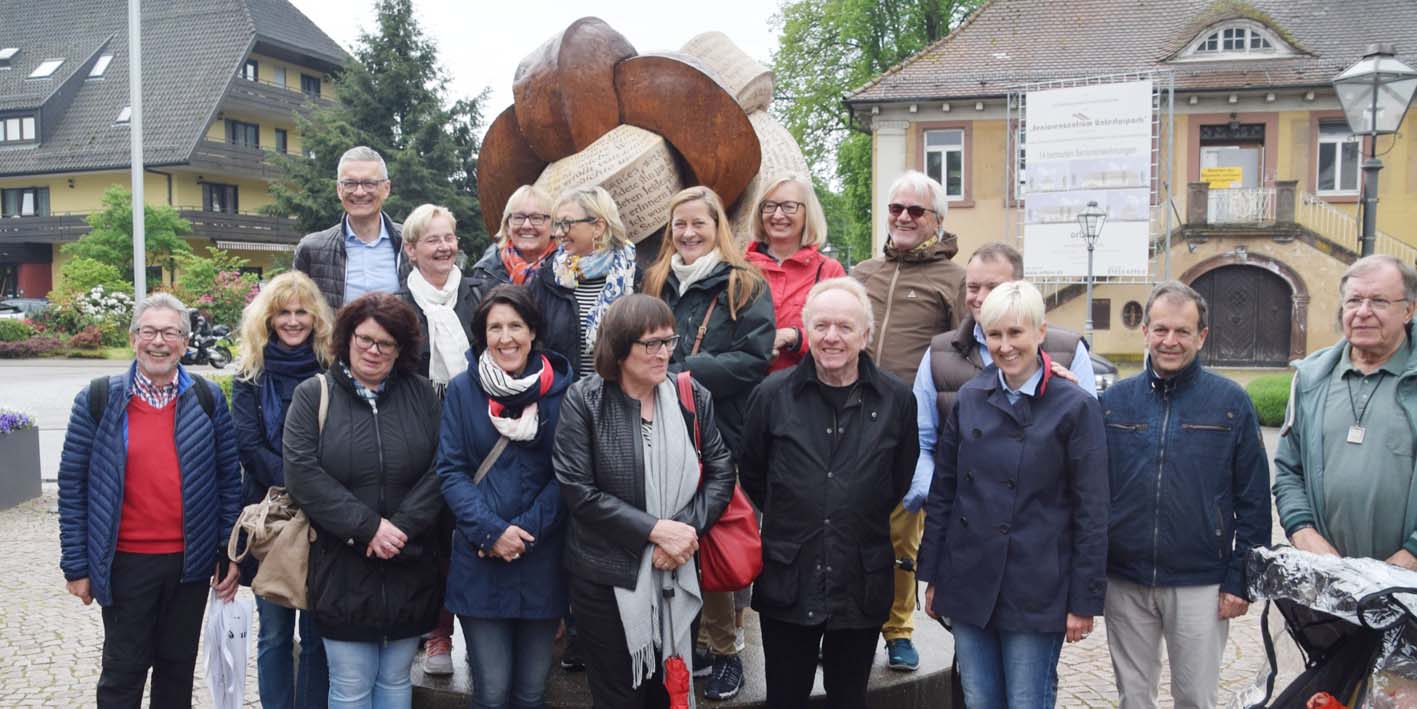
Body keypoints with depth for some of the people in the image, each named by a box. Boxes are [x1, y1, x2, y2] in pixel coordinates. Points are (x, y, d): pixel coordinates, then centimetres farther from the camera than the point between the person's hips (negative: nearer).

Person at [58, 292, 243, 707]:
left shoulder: (209, 399, 0)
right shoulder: (97, 400, -3)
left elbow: (229, 477, 3)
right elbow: (72, 484, 0)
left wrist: (231, 552, -1)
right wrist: (76, 564, -1)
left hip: (190, 561, 2)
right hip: (125, 563, -1)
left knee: (178, 665, 16)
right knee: (123, 669, 9)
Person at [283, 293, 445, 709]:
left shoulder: (421, 394, 5)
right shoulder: (313, 395, 0)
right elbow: (302, 474, -10)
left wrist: (402, 526, -14)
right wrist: (368, 527, -15)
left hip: (409, 568, 2)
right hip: (342, 569, -2)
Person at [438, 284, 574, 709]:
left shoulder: (561, 388, -1)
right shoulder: (463, 390, 0)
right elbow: (451, 470, -2)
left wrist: (526, 529, -12)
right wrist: (490, 532, -14)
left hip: (543, 560, 1)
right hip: (480, 562, 0)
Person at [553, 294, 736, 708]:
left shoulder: (693, 398, 1)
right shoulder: (584, 401, -8)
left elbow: (721, 472, 1)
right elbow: (577, 489, -14)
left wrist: (687, 529, -15)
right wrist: (654, 529, -18)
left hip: (678, 575, 3)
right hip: (606, 576, -3)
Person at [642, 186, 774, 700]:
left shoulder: (745, 286, 1)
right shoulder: (655, 284, 15)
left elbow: (753, 359, -9)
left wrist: (686, 373, -16)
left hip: (720, 433, -4)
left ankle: (722, 649, 13)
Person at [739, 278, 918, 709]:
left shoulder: (897, 399, -2)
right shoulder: (773, 395, -3)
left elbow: (902, 480, 11)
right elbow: (751, 474, 9)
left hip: (862, 586, 0)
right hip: (787, 581, 0)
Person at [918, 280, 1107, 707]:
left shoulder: (1075, 407, -7)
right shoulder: (969, 399, 5)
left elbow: (1091, 512, -6)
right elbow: (942, 491, 9)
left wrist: (1085, 601, -6)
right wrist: (932, 575, 8)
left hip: (1035, 591, -4)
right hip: (969, 584, 4)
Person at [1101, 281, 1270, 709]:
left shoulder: (1231, 402, -2)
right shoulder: (1114, 400, 3)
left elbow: (1253, 502, -1)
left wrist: (1240, 581, -5)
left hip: (1200, 586, -2)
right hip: (1124, 582, 2)